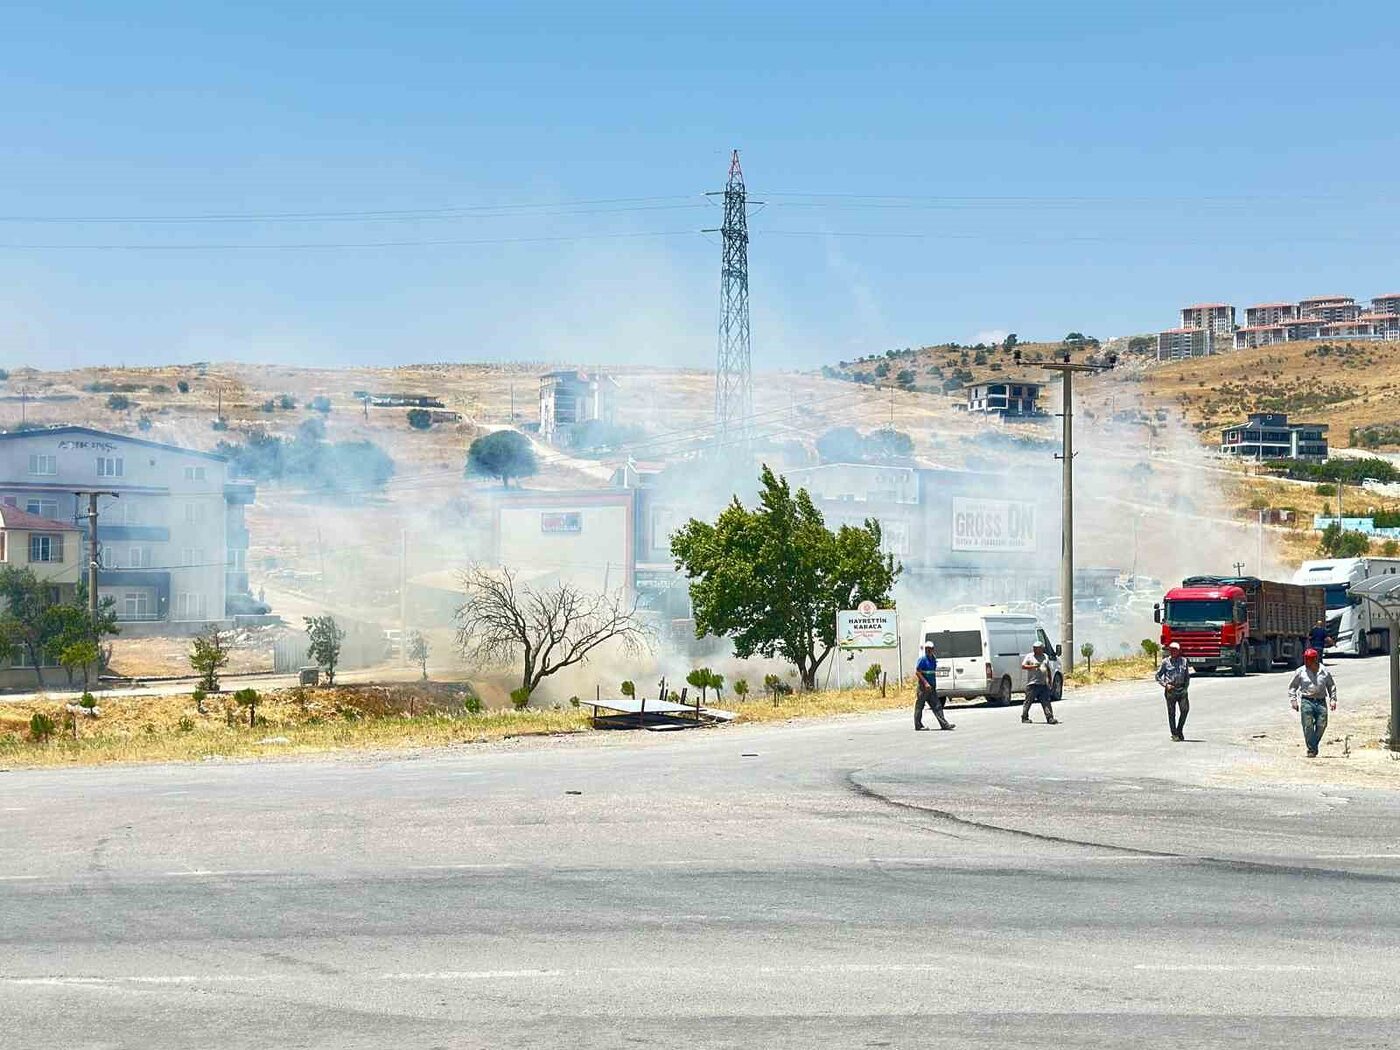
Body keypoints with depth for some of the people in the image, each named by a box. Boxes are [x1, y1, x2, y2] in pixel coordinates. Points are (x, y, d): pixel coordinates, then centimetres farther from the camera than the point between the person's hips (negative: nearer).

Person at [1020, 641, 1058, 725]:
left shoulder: (1045, 657, 17)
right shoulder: (1029, 656, 3)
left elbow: (1048, 669, 23)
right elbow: (1023, 666, -7)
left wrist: (1050, 680, 18)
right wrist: (1034, 666, -18)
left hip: (1043, 684, 4)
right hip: (1032, 683, -4)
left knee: (1046, 701, -1)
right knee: (1028, 701, -1)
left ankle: (1050, 718, -3)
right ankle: (1024, 717, 8)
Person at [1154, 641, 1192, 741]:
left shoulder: (1184, 661, 11)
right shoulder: (1166, 662, 4)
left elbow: (1187, 676, 17)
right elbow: (1158, 676, 6)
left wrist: (1186, 686, 3)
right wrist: (1165, 685, -7)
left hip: (1182, 689, 2)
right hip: (1170, 690, -2)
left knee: (1185, 709, -6)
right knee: (1171, 712, 0)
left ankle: (1180, 730, 10)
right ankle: (1174, 734, 7)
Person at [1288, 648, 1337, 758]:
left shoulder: (1324, 671, 10)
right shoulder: (1300, 672, 6)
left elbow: (1331, 686, 21)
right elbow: (1292, 686, 13)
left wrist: (1333, 699, 11)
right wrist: (1293, 700, 3)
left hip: (1321, 702, 1)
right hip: (1306, 701, -1)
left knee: (1322, 724, -6)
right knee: (1308, 726, -9)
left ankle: (1314, 745, 13)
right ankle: (1311, 749, -4)